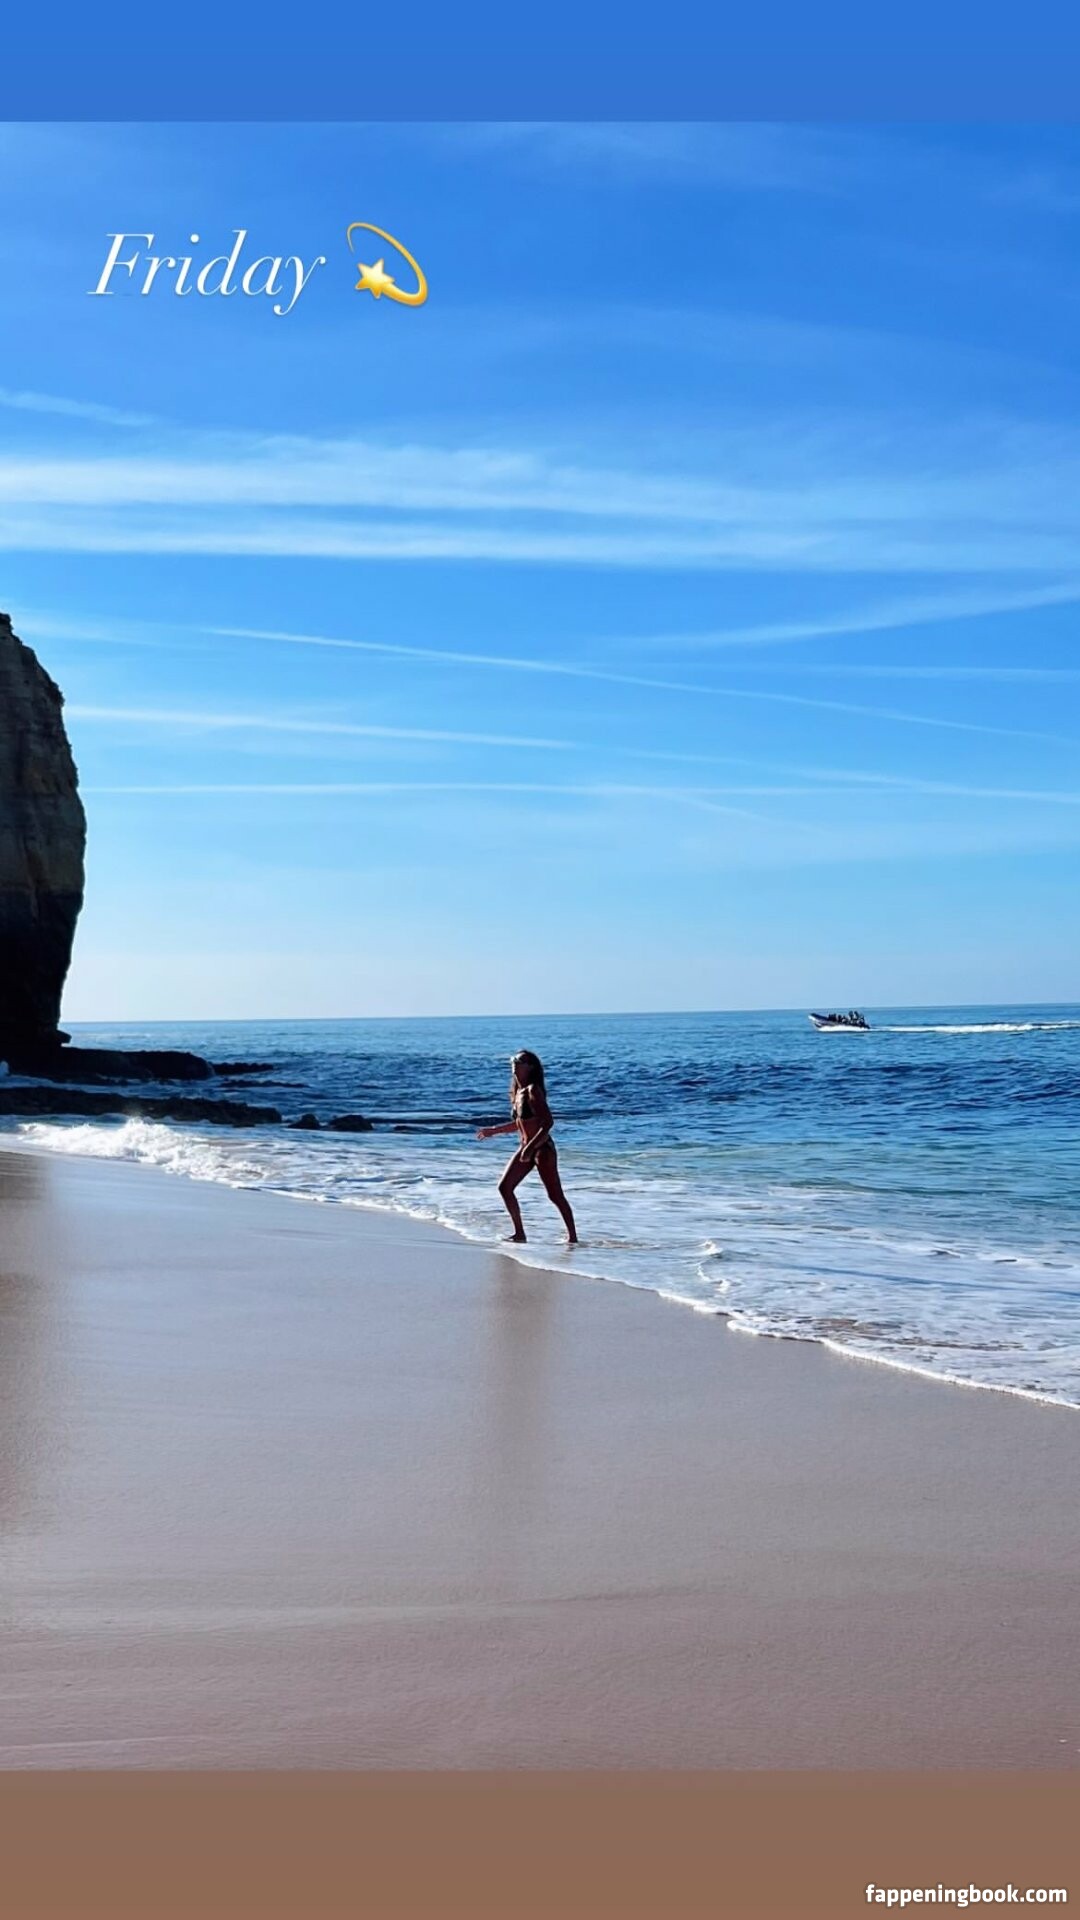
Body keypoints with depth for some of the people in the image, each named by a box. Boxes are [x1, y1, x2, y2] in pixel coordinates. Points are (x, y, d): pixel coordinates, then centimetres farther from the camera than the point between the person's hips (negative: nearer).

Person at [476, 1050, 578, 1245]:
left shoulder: (533, 1091, -15)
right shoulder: (518, 1092, 10)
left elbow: (548, 1122, -22)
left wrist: (531, 1147, -28)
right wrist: (493, 1130, 27)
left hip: (542, 1148, -9)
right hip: (526, 1148, 9)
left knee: (555, 1195, -5)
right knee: (504, 1187, 3)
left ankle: (572, 1236, 4)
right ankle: (519, 1233, 10)